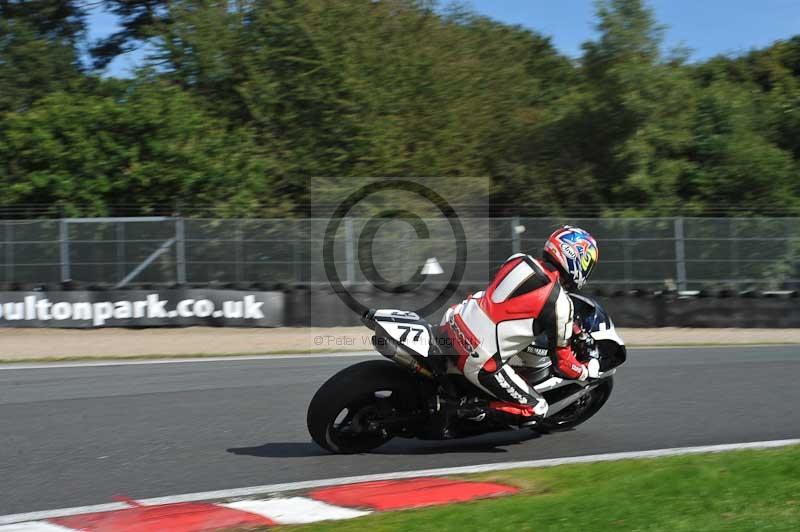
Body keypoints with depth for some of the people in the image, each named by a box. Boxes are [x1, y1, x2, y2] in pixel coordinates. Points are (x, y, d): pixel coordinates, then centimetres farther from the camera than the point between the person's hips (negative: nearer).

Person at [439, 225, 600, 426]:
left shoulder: (519, 260, 6)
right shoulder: (559, 303, -12)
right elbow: (561, 362, -3)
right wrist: (588, 371, 18)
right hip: (480, 360, -6)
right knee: (536, 410, 6)